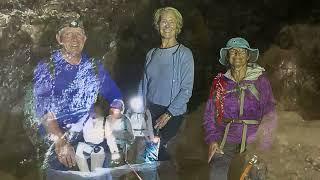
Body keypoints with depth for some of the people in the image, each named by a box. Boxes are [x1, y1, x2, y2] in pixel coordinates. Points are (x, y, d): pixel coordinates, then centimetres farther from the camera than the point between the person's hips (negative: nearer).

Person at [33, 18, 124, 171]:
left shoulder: (95, 67, 6)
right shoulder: (46, 68, -4)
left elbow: (115, 97, 9)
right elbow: (43, 110, -13)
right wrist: (61, 142, -25)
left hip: (90, 137, 3)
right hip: (55, 143, -2)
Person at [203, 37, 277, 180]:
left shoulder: (260, 80, 5)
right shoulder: (220, 81, 9)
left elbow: (269, 110, 1)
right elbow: (210, 114, 10)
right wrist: (212, 140, -2)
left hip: (253, 136, 0)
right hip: (226, 137, 1)